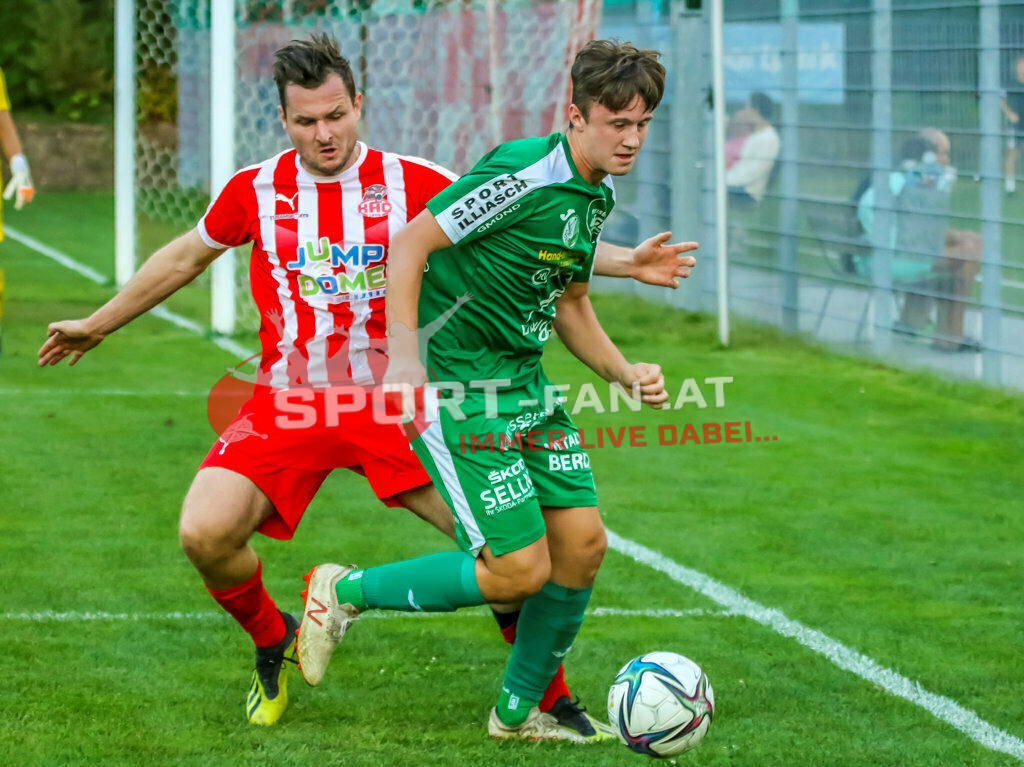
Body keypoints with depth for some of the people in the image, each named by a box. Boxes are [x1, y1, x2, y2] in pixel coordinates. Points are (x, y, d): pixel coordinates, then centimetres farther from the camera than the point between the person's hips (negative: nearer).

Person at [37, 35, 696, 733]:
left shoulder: (412, 184, -2)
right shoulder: (255, 192, 2)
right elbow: (185, 258, 21)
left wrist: (624, 262, -5)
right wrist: (97, 325, 30)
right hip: (288, 405, 1)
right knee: (205, 535, -21)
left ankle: (552, 702, 6)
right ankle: (272, 644, 13)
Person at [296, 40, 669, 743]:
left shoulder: (596, 195, 9)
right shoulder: (524, 177, -21)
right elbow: (411, 241, -19)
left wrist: (628, 375, 8)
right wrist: (403, 355, -25)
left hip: (523, 382, 9)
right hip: (455, 388, -9)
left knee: (583, 543, 3)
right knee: (521, 570, -11)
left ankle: (519, 712, 21)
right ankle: (347, 592, 9)